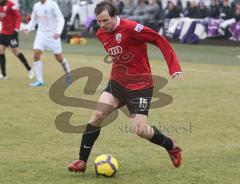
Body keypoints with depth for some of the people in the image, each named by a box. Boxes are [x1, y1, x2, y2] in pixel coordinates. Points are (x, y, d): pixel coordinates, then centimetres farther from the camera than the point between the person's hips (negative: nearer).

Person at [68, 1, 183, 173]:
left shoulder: (130, 28, -21)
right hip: (117, 82, 6)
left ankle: (172, 147, 18)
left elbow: (160, 40, -19)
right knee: (98, 115, -11)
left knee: (140, 130, -10)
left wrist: (174, 68, -24)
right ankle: (82, 161, -3)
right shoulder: (101, 34, 3)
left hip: (140, 85, -6)